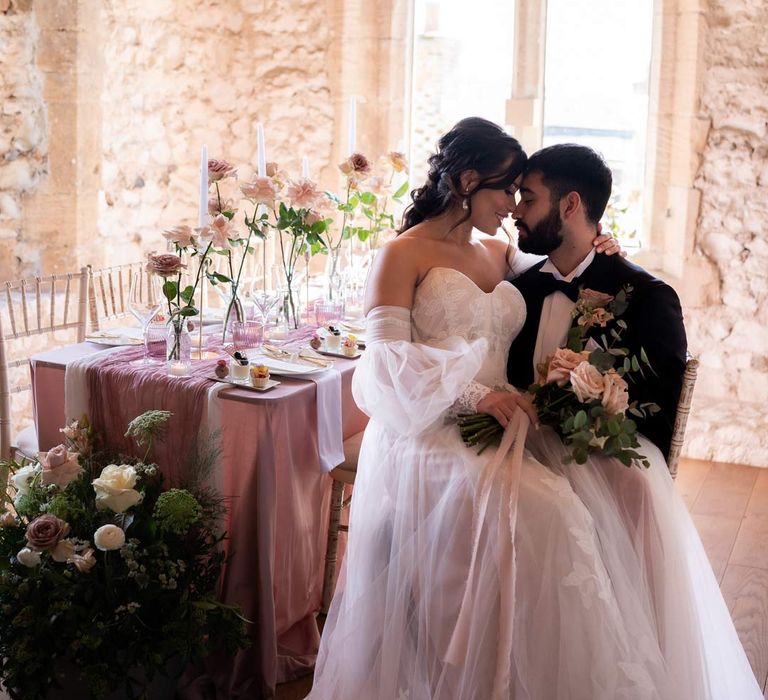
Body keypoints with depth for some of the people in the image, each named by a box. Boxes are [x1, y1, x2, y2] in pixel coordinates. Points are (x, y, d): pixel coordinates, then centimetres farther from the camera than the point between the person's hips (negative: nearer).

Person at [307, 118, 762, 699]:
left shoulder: (500, 254, 20)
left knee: (623, 489, -18)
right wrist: (472, 395, -21)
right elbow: (387, 359, -8)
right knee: (539, 510, -32)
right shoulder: (404, 255, 2)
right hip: (430, 435, -6)